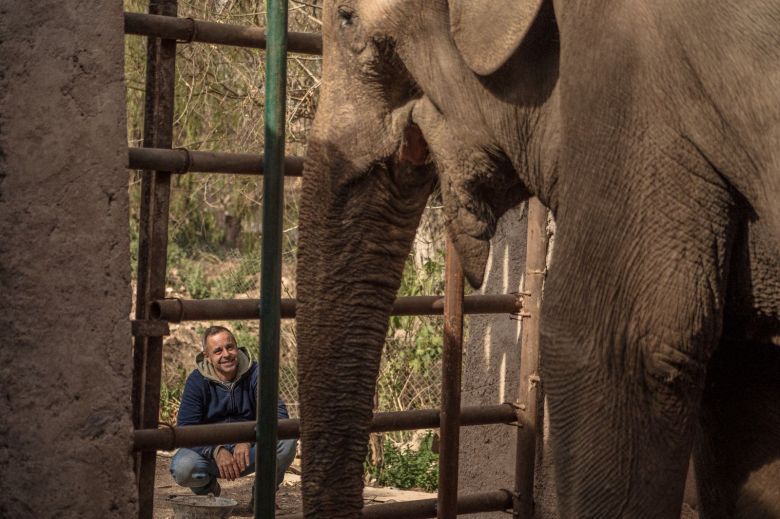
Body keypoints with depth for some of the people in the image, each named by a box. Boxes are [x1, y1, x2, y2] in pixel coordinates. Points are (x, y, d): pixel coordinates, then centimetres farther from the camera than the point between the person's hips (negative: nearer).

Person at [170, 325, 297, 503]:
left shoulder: (254, 373, -8)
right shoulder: (196, 381, -10)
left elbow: (278, 413, -20)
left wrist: (248, 440, -37)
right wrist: (216, 451, -35)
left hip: (250, 451, 1)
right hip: (209, 450, -1)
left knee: (286, 440, -28)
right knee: (182, 467, -33)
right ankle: (208, 489, 7)